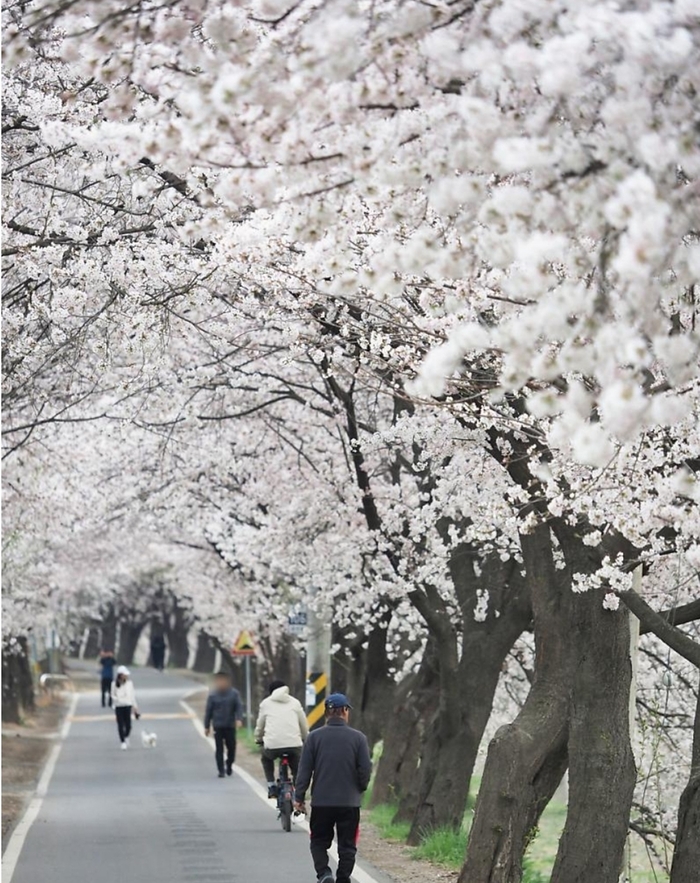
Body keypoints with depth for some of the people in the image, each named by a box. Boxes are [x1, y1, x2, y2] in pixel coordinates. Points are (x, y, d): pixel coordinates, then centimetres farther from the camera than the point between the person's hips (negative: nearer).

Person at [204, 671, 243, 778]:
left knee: (231, 747, 3)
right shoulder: (213, 695, -1)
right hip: (218, 727, 0)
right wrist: (207, 726, 7)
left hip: (230, 726, 0)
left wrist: (239, 719, -23)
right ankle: (221, 771, 6)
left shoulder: (234, 694, -2)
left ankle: (229, 765, 29)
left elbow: (239, 707, -6)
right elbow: (208, 711, 5)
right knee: (219, 749, 0)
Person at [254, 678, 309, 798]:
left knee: (266, 758, 33)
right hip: (294, 743, 0)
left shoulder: (266, 703, 18)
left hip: (272, 744, 0)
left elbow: (260, 725, 25)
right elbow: (304, 725, 24)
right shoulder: (295, 702, 20)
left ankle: (271, 786, 21)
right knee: (297, 770, 20)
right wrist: (305, 740, 41)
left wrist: (259, 739, 44)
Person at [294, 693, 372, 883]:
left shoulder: (315, 737, -4)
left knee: (319, 841, 13)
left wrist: (299, 797, 5)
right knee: (347, 846, 10)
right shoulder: (358, 738, -5)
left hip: (321, 802, 0)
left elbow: (304, 770, -3)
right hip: (350, 802, 0)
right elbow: (366, 770, -3)